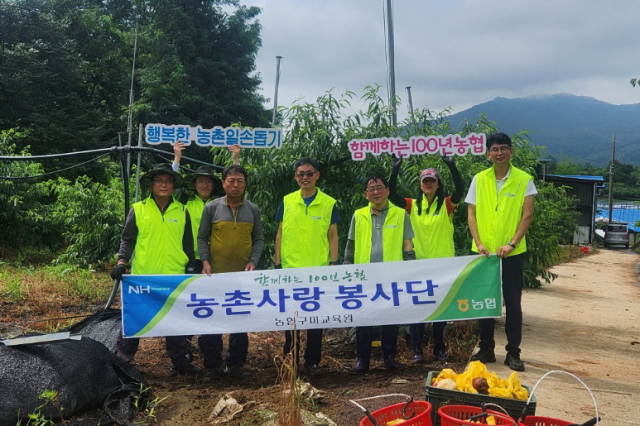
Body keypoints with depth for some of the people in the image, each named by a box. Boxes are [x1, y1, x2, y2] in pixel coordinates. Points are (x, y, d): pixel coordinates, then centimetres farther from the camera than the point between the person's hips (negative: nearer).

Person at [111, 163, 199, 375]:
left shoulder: (182, 211, 8)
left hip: (175, 276, 1)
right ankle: (122, 358, 23)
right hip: (142, 276, -1)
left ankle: (181, 360, 18)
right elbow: (127, 239, 3)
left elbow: (188, 244, 12)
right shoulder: (138, 209, 3)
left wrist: (190, 269, 7)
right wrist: (122, 261, -11)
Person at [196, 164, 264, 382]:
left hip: (243, 275, 1)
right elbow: (202, 237, 3)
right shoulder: (211, 208, 0)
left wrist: (253, 261, -6)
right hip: (216, 273, -1)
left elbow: (258, 239, 7)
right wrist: (205, 261, -10)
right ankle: (213, 364, 15)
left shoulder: (253, 210, 6)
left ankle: (236, 363, 21)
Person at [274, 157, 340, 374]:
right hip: (290, 268, 1)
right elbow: (280, 234, 7)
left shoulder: (329, 203, 1)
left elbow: (333, 236, 3)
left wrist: (334, 263, -3)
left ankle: (312, 361, 19)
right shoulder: (286, 201, 4)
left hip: (318, 269, -1)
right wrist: (277, 264, 2)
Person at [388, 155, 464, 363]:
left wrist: (451, 165, -25)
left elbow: (460, 189, -17)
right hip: (418, 263, 1)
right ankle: (417, 350, 13)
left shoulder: (446, 205, 0)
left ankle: (440, 348, 23)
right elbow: (391, 194, -8)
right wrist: (395, 169, -17)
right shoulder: (413, 205, 4)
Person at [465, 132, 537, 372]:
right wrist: (478, 243, -8)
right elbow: (471, 214, 3)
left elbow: (527, 215, -5)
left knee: (513, 303, 4)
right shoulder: (479, 179, 3)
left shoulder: (524, 180, -2)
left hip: (512, 252, -2)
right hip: (483, 251, 2)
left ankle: (513, 352, 15)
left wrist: (512, 244, -15)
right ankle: (486, 348, 22)